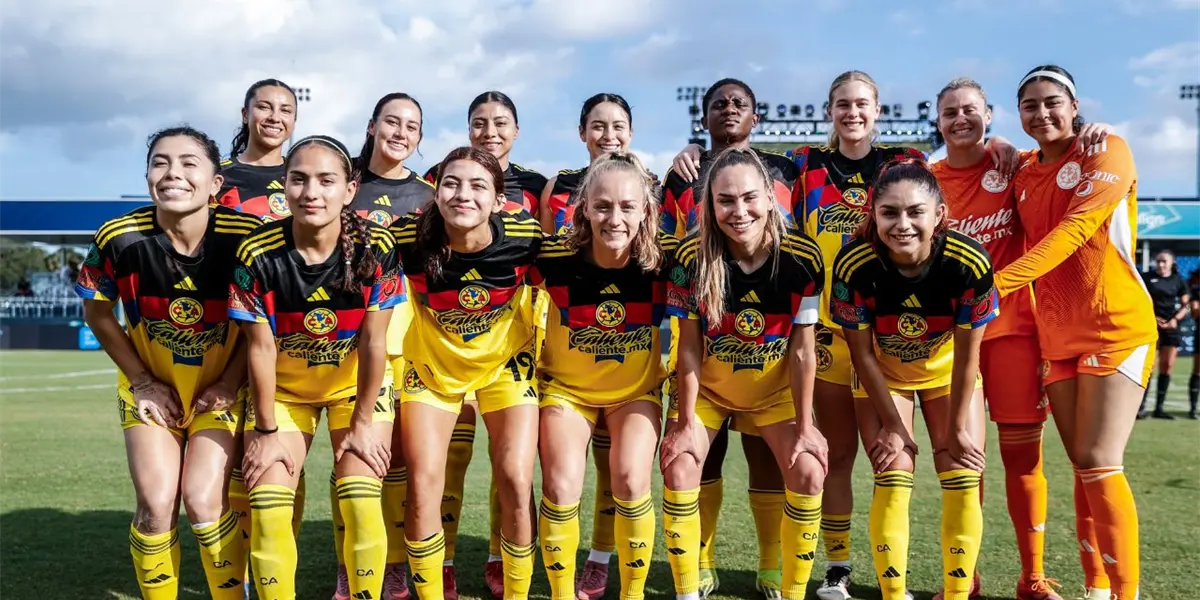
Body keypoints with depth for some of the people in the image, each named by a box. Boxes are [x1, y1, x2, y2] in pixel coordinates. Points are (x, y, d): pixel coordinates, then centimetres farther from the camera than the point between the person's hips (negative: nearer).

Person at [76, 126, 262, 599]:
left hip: (220, 386, -1)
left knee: (203, 501, -11)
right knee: (156, 505, -7)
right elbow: (96, 312, -1)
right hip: (151, 387, 1)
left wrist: (231, 381, -9)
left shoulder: (245, 237, -23)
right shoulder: (120, 239, -20)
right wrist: (141, 380, -2)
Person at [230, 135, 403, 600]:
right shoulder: (258, 254, -22)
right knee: (267, 507, -7)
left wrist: (362, 424, -10)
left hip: (356, 382, 0)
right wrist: (266, 431, -8)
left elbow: (373, 343, -16)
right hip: (283, 386, 1)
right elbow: (261, 348, -14)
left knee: (362, 504, -10)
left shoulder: (375, 248, -23)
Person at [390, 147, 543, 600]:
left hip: (505, 362, 0)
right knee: (422, 486, -7)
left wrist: (538, 331, -1)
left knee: (516, 484, -8)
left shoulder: (525, 237, -25)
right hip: (432, 364, 0)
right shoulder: (409, 239, -26)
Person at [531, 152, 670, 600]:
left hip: (637, 389, 0)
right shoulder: (555, 258, -25)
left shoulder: (665, 258, -23)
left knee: (631, 483, -16)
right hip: (566, 387, 0)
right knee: (561, 488, -13)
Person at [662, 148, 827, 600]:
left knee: (808, 473, -12)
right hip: (706, 386, 0)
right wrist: (685, 423, -14)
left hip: (775, 388, 1)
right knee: (678, 470, -14)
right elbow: (689, 347, -17)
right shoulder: (691, 257, -25)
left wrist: (804, 425, -12)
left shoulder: (804, 258, -23)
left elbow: (803, 348, -15)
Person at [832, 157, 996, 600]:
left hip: (949, 371, 1)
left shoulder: (970, 263, -31)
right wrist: (894, 425, -13)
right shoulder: (853, 265, -31)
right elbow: (862, 354, -18)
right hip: (882, 374, -1)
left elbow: (967, 355, -19)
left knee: (963, 480, -4)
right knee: (893, 479, -9)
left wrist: (956, 427, -11)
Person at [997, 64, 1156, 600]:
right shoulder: (1022, 175, 11)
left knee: (1099, 465, -12)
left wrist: (1000, 281, -30)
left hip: (1116, 329, -5)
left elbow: (1076, 229, -20)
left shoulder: (1106, 151, -7)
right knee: (1084, 470, 9)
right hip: (1057, 337, 5)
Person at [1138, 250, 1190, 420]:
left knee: (1167, 366, 4)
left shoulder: (1179, 281, 8)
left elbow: (1186, 305, 9)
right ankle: (1142, 406, -10)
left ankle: (1159, 407, 11)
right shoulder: (1147, 278, 2)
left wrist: (1175, 320, -7)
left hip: (1171, 326, 3)